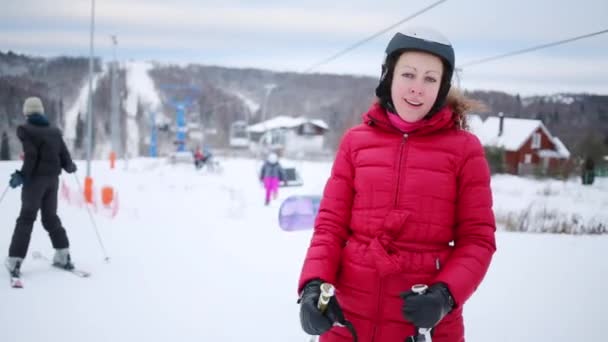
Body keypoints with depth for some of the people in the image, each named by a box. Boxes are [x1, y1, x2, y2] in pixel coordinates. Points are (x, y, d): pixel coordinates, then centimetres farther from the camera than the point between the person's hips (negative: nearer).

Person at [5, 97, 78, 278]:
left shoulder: (26, 130, -7)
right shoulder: (54, 131, 9)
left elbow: (31, 156, -17)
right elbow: (64, 155, 9)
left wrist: (22, 175, -13)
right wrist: (70, 167, 28)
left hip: (35, 179, -5)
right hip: (52, 179, 5)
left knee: (26, 218, -4)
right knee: (50, 216, 17)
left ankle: (15, 260, -8)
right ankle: (63, 255, 15)